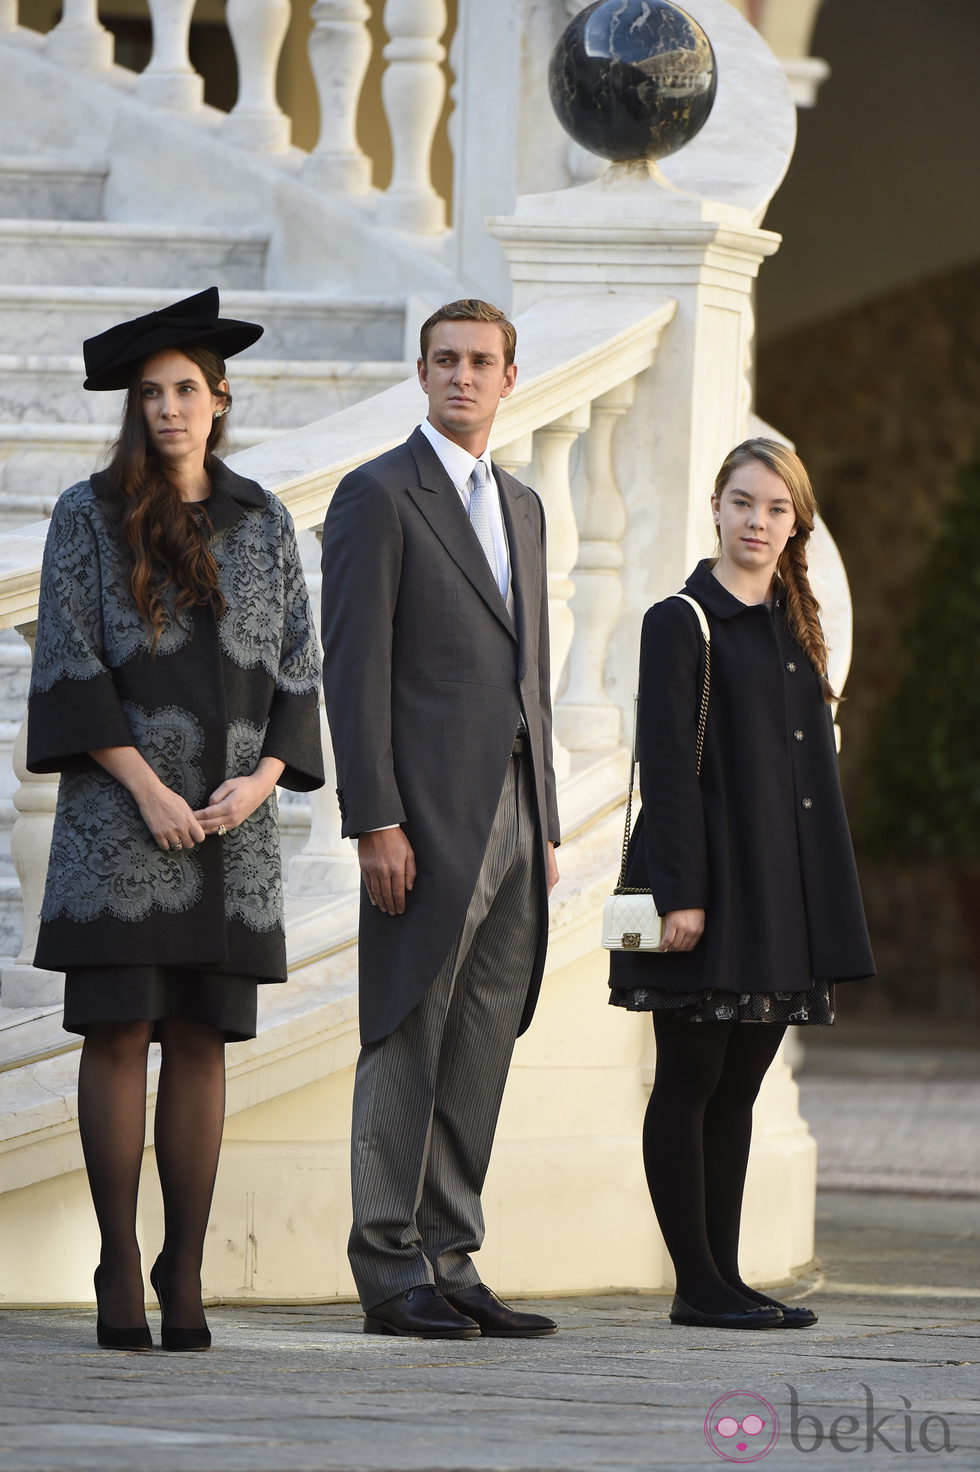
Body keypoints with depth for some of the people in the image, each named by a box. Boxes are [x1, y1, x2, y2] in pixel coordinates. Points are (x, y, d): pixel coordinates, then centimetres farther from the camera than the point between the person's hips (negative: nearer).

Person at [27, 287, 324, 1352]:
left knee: (201, 1039, 1)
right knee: (118, 1031, -5)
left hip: (230, 820, 3)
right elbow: (69, 662, -5)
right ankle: (120, 1274, -1)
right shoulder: (90, 515, 2)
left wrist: (262, 777, -6)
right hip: (120, 813, -3)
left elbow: (296, 670, 10)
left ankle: (185, 1277, 4)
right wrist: (146, 786, -13)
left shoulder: (263, 526, 11)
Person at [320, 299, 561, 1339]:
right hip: (428, 820, -7)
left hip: (512, 816, 7)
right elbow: (353, 669, -10)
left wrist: (545, 826, 17)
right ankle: (392, 1279, -3)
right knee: (407, 1046, -5)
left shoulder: (521, 507, 19)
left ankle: (449, 1265, 11)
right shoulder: (378, 497, -4)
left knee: (479, 1053, 7)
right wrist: (376, 822, -16)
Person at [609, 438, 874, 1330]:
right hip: (710, 891, -7)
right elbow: (667, 766, -11)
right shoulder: (682, 623, -5)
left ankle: (724, 1278, 12)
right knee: (690, 1080, -2)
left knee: (739, 1086, 9)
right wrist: (680, 893, -18)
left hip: (780, 902, 7)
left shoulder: (794, 630, 16)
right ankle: (698, 1285, 0)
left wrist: (828, 914, 13)